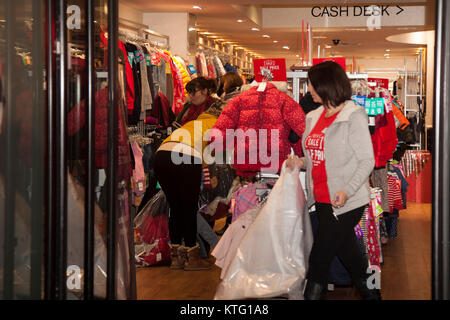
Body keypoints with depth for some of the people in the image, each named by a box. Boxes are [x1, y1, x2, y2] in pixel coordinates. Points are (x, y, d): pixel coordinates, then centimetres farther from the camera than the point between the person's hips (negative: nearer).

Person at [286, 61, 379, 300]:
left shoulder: (353, 116, -12)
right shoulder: (314, 117, 11)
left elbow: (367, 161, -14)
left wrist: (347, 191, -26)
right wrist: (300, 163, 1)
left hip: (347, 202, -7)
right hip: (322, 200, 7)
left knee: (319, 259, -5)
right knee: (347, 253, 16)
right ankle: (370, 293, 30)